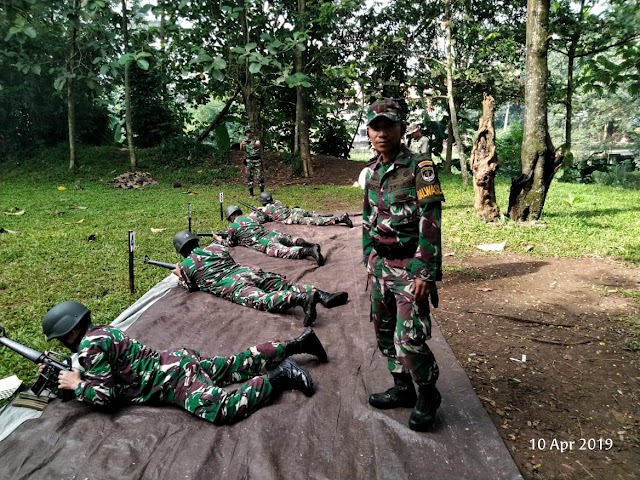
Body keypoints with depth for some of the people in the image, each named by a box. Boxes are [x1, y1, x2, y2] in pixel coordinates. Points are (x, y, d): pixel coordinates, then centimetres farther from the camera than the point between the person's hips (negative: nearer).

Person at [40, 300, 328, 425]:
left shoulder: (90, 345, -13)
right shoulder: (100, 331, 15)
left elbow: (105, 396, -16)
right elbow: (102, 372, 32)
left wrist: (76, 385, 1)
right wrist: (60, 372, 21)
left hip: (173, 377, -10)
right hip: (177, 361, 10)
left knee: (223, 410, -25)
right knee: (240, 366, 13)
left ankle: (279, 376, -17)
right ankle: (297, 343, 12)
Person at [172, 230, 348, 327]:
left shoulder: (186, 264, 17)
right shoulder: (216, 247, 31)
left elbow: (190, 286, 28)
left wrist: (179, 275, 45)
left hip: (231, 284, -6)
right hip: (248, 270, 6)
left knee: (262, 299, -28)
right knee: (285, 285, -4)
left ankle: (301, 298, -56)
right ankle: (322, 295, -26)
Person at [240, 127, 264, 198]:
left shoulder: (256, 139, -3)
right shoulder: (244, 140, 4)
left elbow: (259, 145, -24)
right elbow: (241, 149, -11)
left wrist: (254, 144, -47)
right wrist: (242, 144, -33)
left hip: (257, 159, -2)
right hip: (248, 161, 2)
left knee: (260, 176, -3)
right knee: (249, 176, 2)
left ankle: (262, 191, 8)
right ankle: (251, 192, 9)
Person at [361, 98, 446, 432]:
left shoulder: (420, 167, -13)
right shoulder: (373, 170, 8)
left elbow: (430, 223, -17)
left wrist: (425, 272, -20)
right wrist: (369, 261, 16)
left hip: (410, 266, -7)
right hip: (381, 264, 7)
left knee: (409, 338, -7)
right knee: (384, 330, 15)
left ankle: (427, 396, 19)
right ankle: (402, 388, 34)